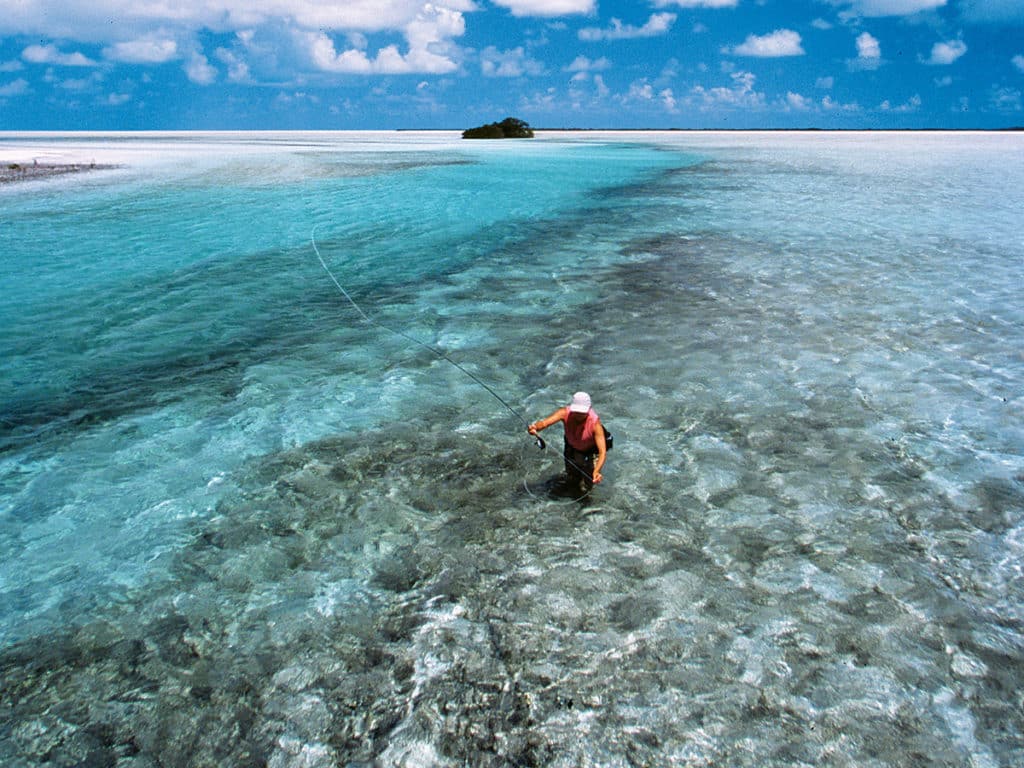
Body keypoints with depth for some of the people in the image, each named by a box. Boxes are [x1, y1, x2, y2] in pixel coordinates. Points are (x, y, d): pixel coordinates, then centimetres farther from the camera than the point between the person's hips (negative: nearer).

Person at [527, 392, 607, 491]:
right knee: (572, 479, 18)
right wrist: (535, 428, -71)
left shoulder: (595, 423, -39)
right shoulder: (565, 413, -33)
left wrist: (596, 471, -60)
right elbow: (544, 422, -47)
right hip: (572, 446, 3)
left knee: (585, 487, 0)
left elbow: (603, 452, -43)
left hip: (592, 449, -3)